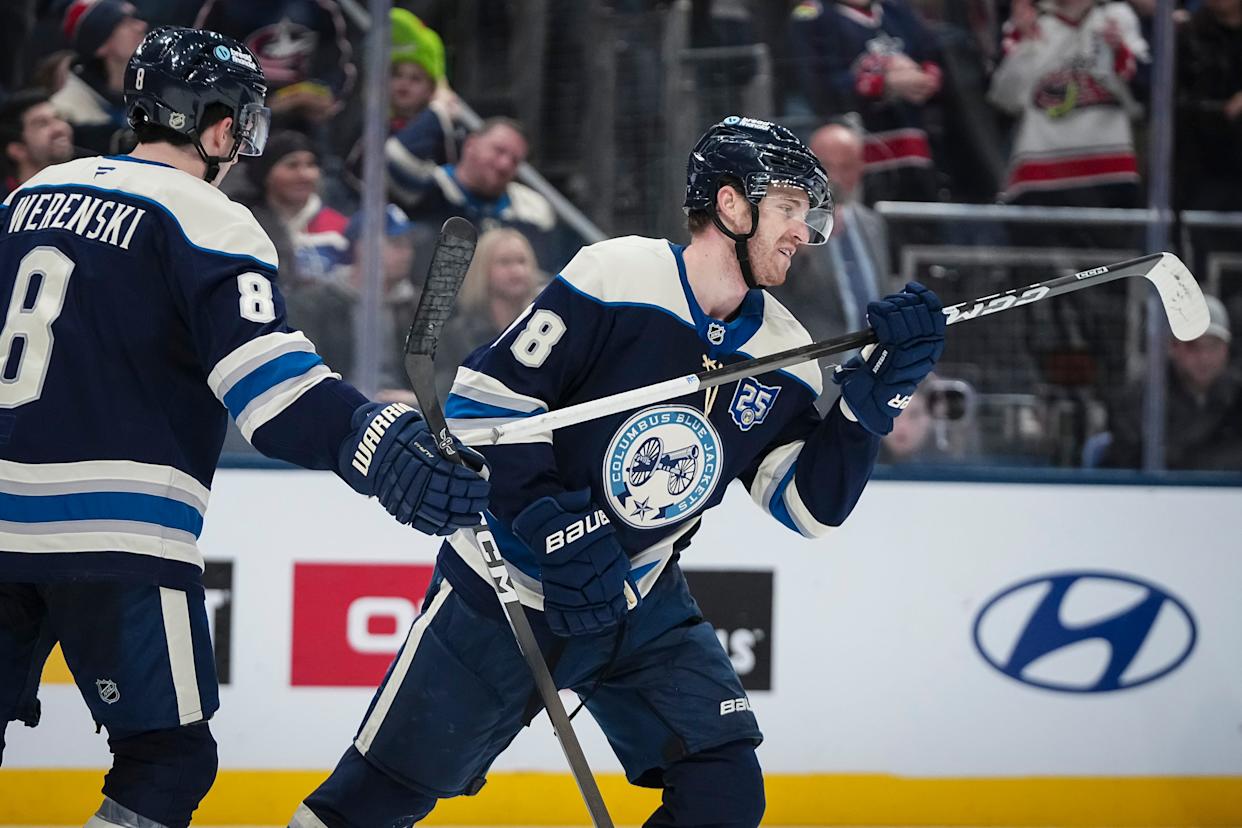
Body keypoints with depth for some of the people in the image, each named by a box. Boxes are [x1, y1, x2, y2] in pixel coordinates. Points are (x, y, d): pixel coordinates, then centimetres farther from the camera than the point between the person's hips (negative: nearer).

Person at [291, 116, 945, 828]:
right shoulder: (614, 278, -17)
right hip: (502, 592, -5)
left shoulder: (782, 356, 0)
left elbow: (814, 503, -2)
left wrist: (880, 388, -14)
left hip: (642, 609, 5)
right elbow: (486, 397, -17)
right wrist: (552, 522, -26)